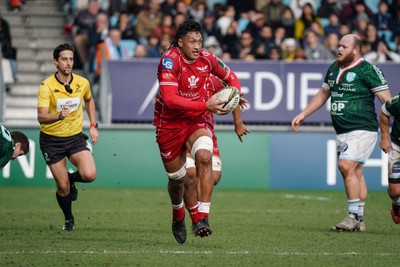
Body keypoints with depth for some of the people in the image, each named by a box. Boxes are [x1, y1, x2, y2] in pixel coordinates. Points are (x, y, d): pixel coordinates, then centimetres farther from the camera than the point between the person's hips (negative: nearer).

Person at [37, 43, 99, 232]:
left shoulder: (82, 83, -4)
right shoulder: (47, 86, -17)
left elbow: (89, 101, 20)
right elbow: (41, 117, -26)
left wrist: (93, 125, 12)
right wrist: (59, 116, -45)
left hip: (75, 137, 3)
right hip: (51, 140, -3)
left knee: (89, 175, -20)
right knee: (63, 187, -2)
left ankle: (71, 178, 17)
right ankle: (68, 219, 27)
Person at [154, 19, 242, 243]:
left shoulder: (207, 58, -7)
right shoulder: (170, 60, -22)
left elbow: (230, 77, 13)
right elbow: (170, 99, -32)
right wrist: (205, 105, -37)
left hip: (198, 121, 2)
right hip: (170, 123, -2)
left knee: (204, 157, -29)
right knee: (176, 178, 10)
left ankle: (203, 218, -30)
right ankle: (178, 216, 44)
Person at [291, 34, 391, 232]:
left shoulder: (368, 70, -9)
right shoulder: (333, 69, 13)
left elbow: (387, 100, -10)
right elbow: (323, 94, 27)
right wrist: (303, 114, 25)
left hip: (362, 129, -7)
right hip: (342, 131, 7)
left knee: (346, 166, -18)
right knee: (355, 173, 9)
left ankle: (354, 217, -12)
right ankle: (359, 221, 13)